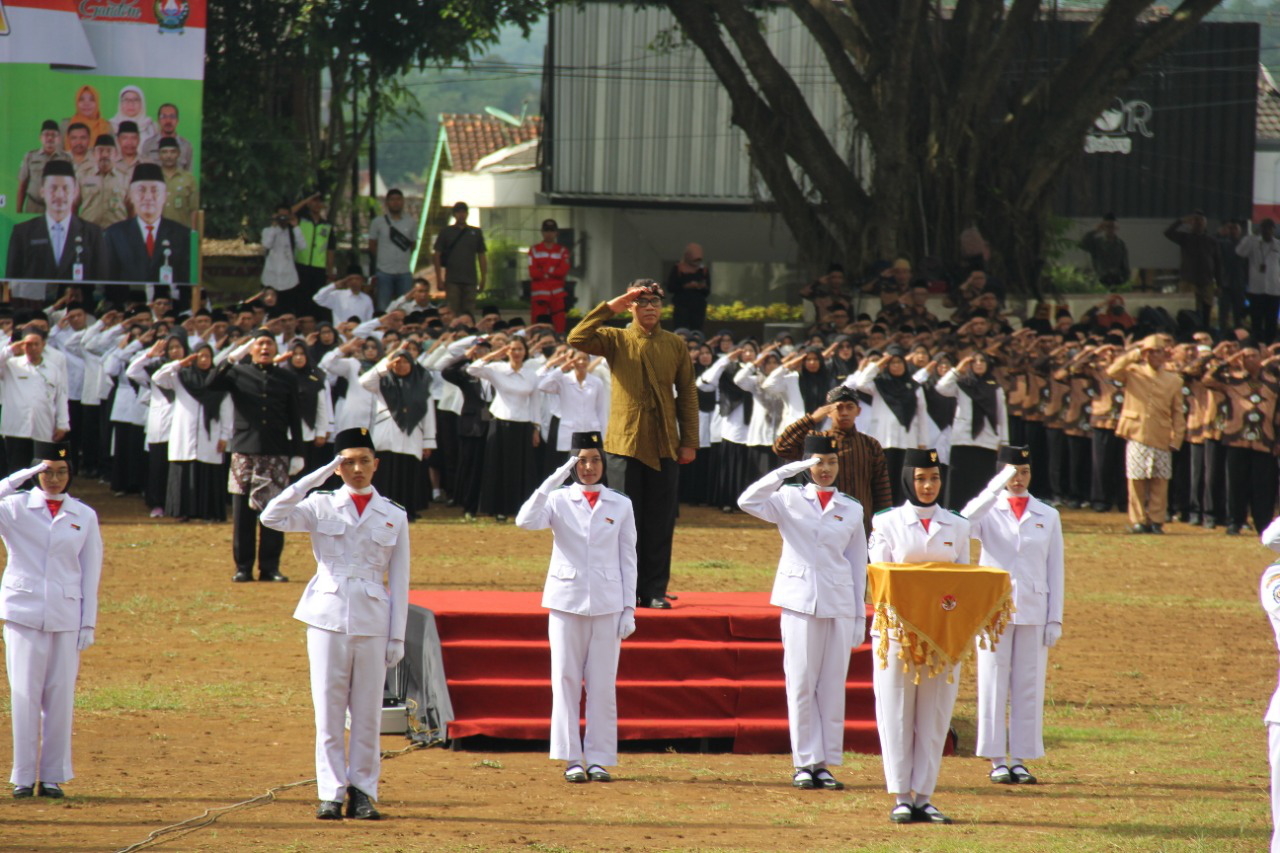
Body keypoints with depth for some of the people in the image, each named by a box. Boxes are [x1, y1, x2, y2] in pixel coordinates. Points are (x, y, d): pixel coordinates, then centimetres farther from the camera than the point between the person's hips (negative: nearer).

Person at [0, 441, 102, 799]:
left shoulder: (84, 517, 8)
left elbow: (90, 574, 9)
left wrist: (88, 624, 4)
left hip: (66, 616, 2)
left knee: (60, 696, 0)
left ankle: (53, 776, 7)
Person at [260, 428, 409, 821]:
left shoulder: (393, 517, 8)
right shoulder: (321, 507, 5)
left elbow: (399, 581, 8)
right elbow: (273, 516, -11)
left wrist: (397, 637, 4)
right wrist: (316, 478, -10)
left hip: (372, 622, 1)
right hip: (328, 618, -1)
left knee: (368, 712, 2)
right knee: (328, 711, -2)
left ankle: (363, 791, 9)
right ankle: (331, 793, 3)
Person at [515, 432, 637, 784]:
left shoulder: (620, 505, 8)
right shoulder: (559, 500, 3)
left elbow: (627, 560, 9)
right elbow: (526, 521, -16)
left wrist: (629, 609, 3)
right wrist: (553, 481, -21)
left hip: (607, 605, 1)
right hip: (567, 602, -1)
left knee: (602, 682, 0)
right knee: (565, 679, -3)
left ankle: (599, 759, 4)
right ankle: (571, 759, 1)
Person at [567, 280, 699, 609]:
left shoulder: (675, 345, 8)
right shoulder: (616, 340, 3)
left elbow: (687, 394, 9)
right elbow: (577, 339, -14)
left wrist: (690, 442, 3)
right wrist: (610, 308, -16)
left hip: (665, 446, 2)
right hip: (625, 443, -2)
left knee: (660, 523, 3)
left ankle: (655, 591, 9)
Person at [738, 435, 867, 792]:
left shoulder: (851, 509, 10)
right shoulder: (790, 500, 4)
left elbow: (858, 564, 13)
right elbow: (748, 501, -13)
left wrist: (860, 617, 9)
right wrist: (789, 470, -17)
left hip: (840, 605, 2)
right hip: (800, 602, -2)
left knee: (833, 685, 2)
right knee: (801, 685, -4)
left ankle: (825, 763, 6)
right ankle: (804, 763, 1)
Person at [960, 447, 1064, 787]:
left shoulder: (1048, 516, 9)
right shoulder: (988, 511, 3)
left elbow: (1055, 570, 9)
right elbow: (963, 524, -20)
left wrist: (1055, 619, 3)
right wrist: (995, 490, -26)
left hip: (1034, 613, 2)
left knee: (1029, 688, 1)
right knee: (993, 686, -2)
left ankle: (1020, 759, 7)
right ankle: (998, 761, 2)